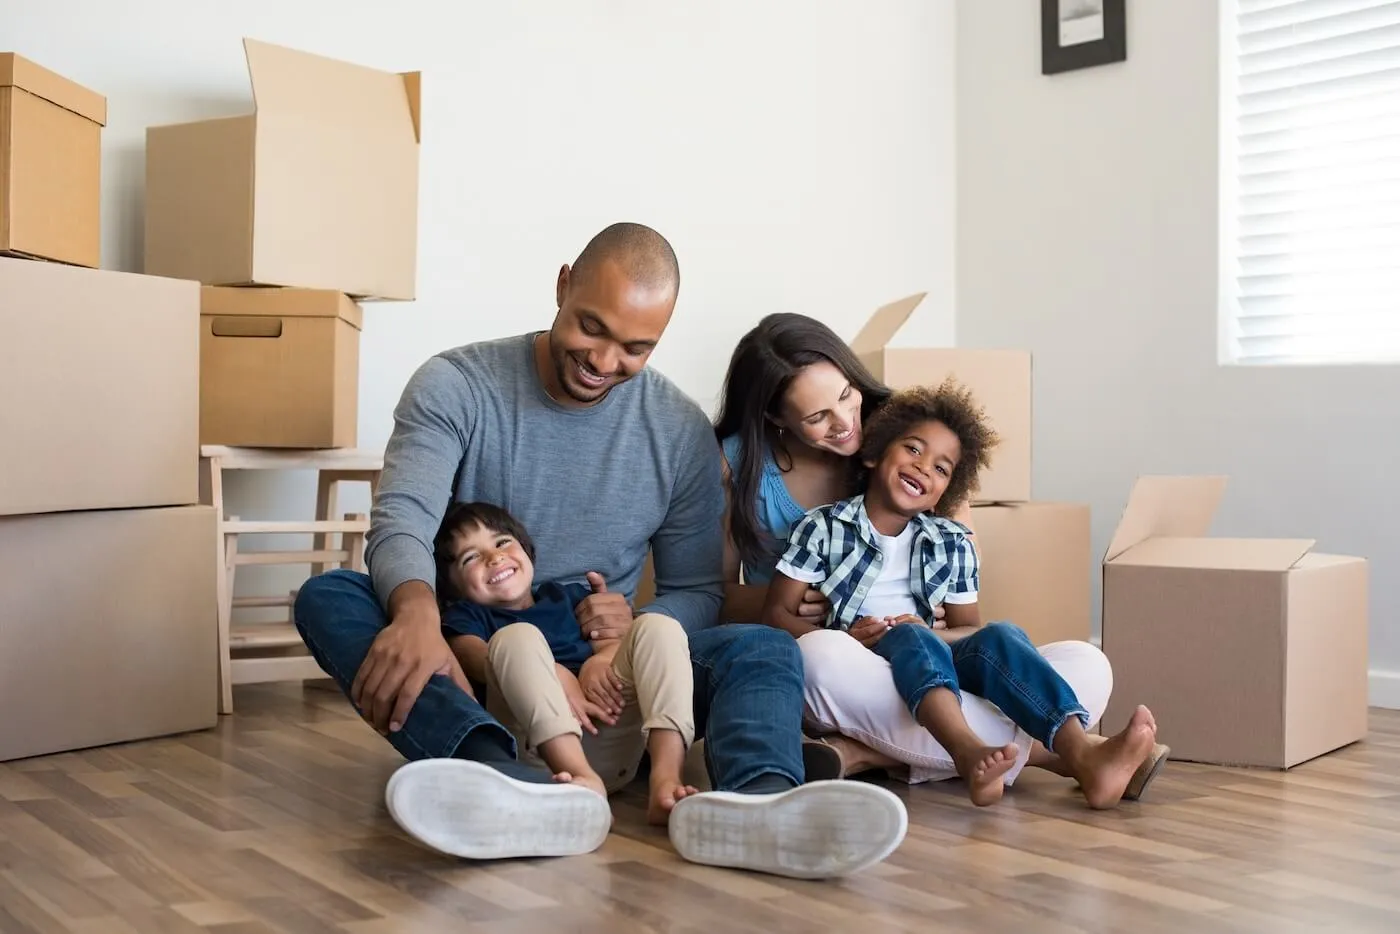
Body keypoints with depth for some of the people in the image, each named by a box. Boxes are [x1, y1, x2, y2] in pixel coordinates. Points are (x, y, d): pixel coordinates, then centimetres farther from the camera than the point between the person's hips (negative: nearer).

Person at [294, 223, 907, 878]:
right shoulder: (455, 386, -5)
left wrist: (639, 628, -20)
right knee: (327, 596, -28)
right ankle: (511, 784, -55)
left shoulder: (681, 431, 1)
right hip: (466, 662, -1)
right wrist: (417, 611, -42)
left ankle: (752, 798, -58)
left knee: (763, 650, -22)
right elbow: (402, 522, -18)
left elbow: (697, 591, 5)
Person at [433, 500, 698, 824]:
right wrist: (556, 678, -19)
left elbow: (613, 643, 17)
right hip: (535, 742, -3)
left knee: (657, 626, -11)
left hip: (611, 728, 3)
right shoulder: (465, 616, 22)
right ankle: (583, 780, -45)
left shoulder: (567, 597, 33)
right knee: (516, 636, -23)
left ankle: (666, 777, -36)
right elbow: (474, 656, -1)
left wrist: (601, 660, -10)